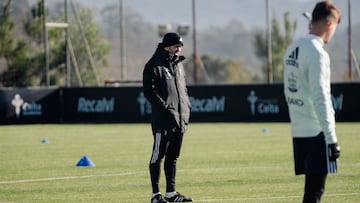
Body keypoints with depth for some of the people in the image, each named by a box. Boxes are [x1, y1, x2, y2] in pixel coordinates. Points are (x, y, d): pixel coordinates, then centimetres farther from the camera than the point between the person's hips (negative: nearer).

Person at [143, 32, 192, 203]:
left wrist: (186, 107, 12)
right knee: (158, 156, -4)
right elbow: (149, 91, -14)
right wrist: (165, 107, -19)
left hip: (180, 119, 8)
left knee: (173, 157, 12)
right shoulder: (154, 65, -7)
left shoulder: (178, 64, 18)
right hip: (163, 119, -8)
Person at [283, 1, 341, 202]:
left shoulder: (293, 49, 12)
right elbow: (320, 99, -19)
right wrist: (331, 138, -17)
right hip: (317, 132, -9)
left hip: (298, 131, 9)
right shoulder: (318, 54, -15)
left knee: (313, 187, 13)